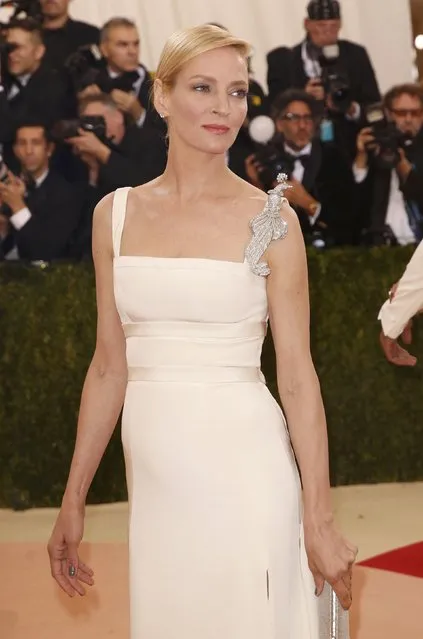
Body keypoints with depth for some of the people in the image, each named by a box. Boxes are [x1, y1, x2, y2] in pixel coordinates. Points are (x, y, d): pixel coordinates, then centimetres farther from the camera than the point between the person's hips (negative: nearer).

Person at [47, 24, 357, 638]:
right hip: (153, 471, 3)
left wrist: (319, 519, -8)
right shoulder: (117, 213, 7)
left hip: (241, 466, -3)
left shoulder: (270, 219, -3)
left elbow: (297, 375, -4)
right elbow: (109, 368, 10)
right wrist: (73, 501, 10)